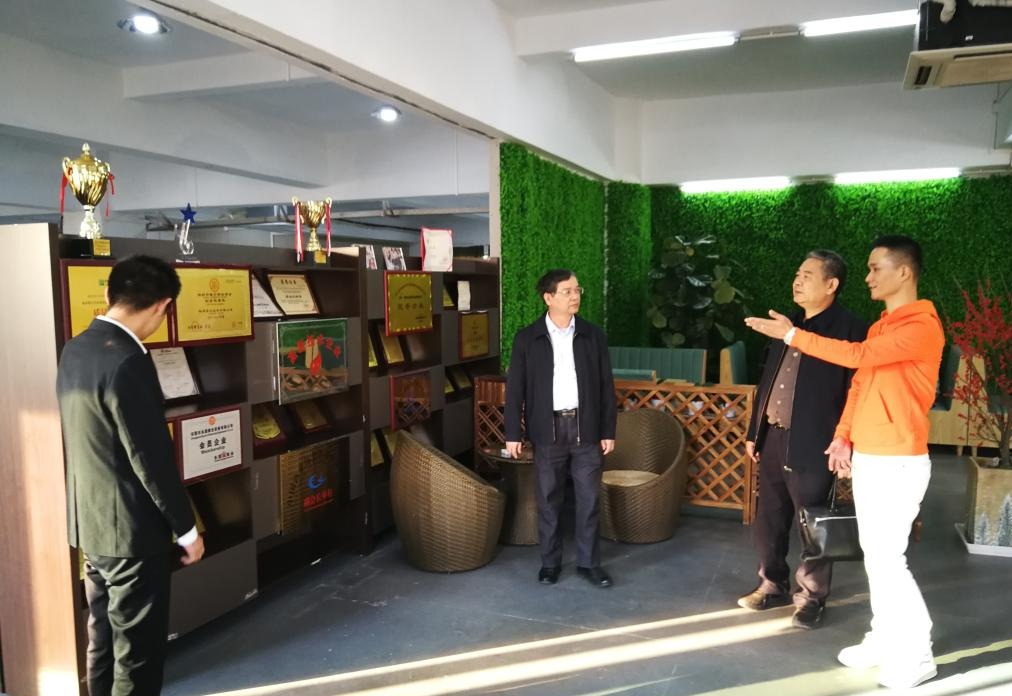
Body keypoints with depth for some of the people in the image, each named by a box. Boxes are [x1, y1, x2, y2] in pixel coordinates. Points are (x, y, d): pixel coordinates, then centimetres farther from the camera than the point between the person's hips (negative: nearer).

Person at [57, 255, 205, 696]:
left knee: (103, 638, 21)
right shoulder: (128, 362, -25)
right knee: (138, 648, 5)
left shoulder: (74, 351, 4)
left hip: (90, 521, 9)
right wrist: (186, 527, -10)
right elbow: (152, 457, -21)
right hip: (130, 528, -9)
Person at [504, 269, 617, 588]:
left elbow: (606, 386, 5)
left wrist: (608, 430, 2)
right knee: (548, 500, 9)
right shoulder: (527, 338, -2)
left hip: (586, 428, 1)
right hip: (548, 430, -1)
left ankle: (589, 562, 21)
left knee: (589, 499, 7)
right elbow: (515, 388, 0)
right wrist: (513, 433, -4)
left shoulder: (593, 335, 2)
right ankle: (550, 562, 23)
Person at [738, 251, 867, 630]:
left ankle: (811, 599, 22)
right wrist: (755, 432, 16)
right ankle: (773, 585, 32)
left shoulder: (850, 329, -9)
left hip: (811, 444, -7)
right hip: (773, 438, 7)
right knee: (769, 520, 15)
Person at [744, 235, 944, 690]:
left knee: (888, 558, -5)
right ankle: (884, 640, 26)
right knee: (874, 554, 14)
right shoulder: (879, 326, 15)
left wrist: (792, 335, -21)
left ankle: (916, 655, 11)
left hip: (899, 462, -9)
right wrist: (843, 436, 7)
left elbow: (857, 356, -25)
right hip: (866, 458, 9)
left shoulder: (923, 326, -15)